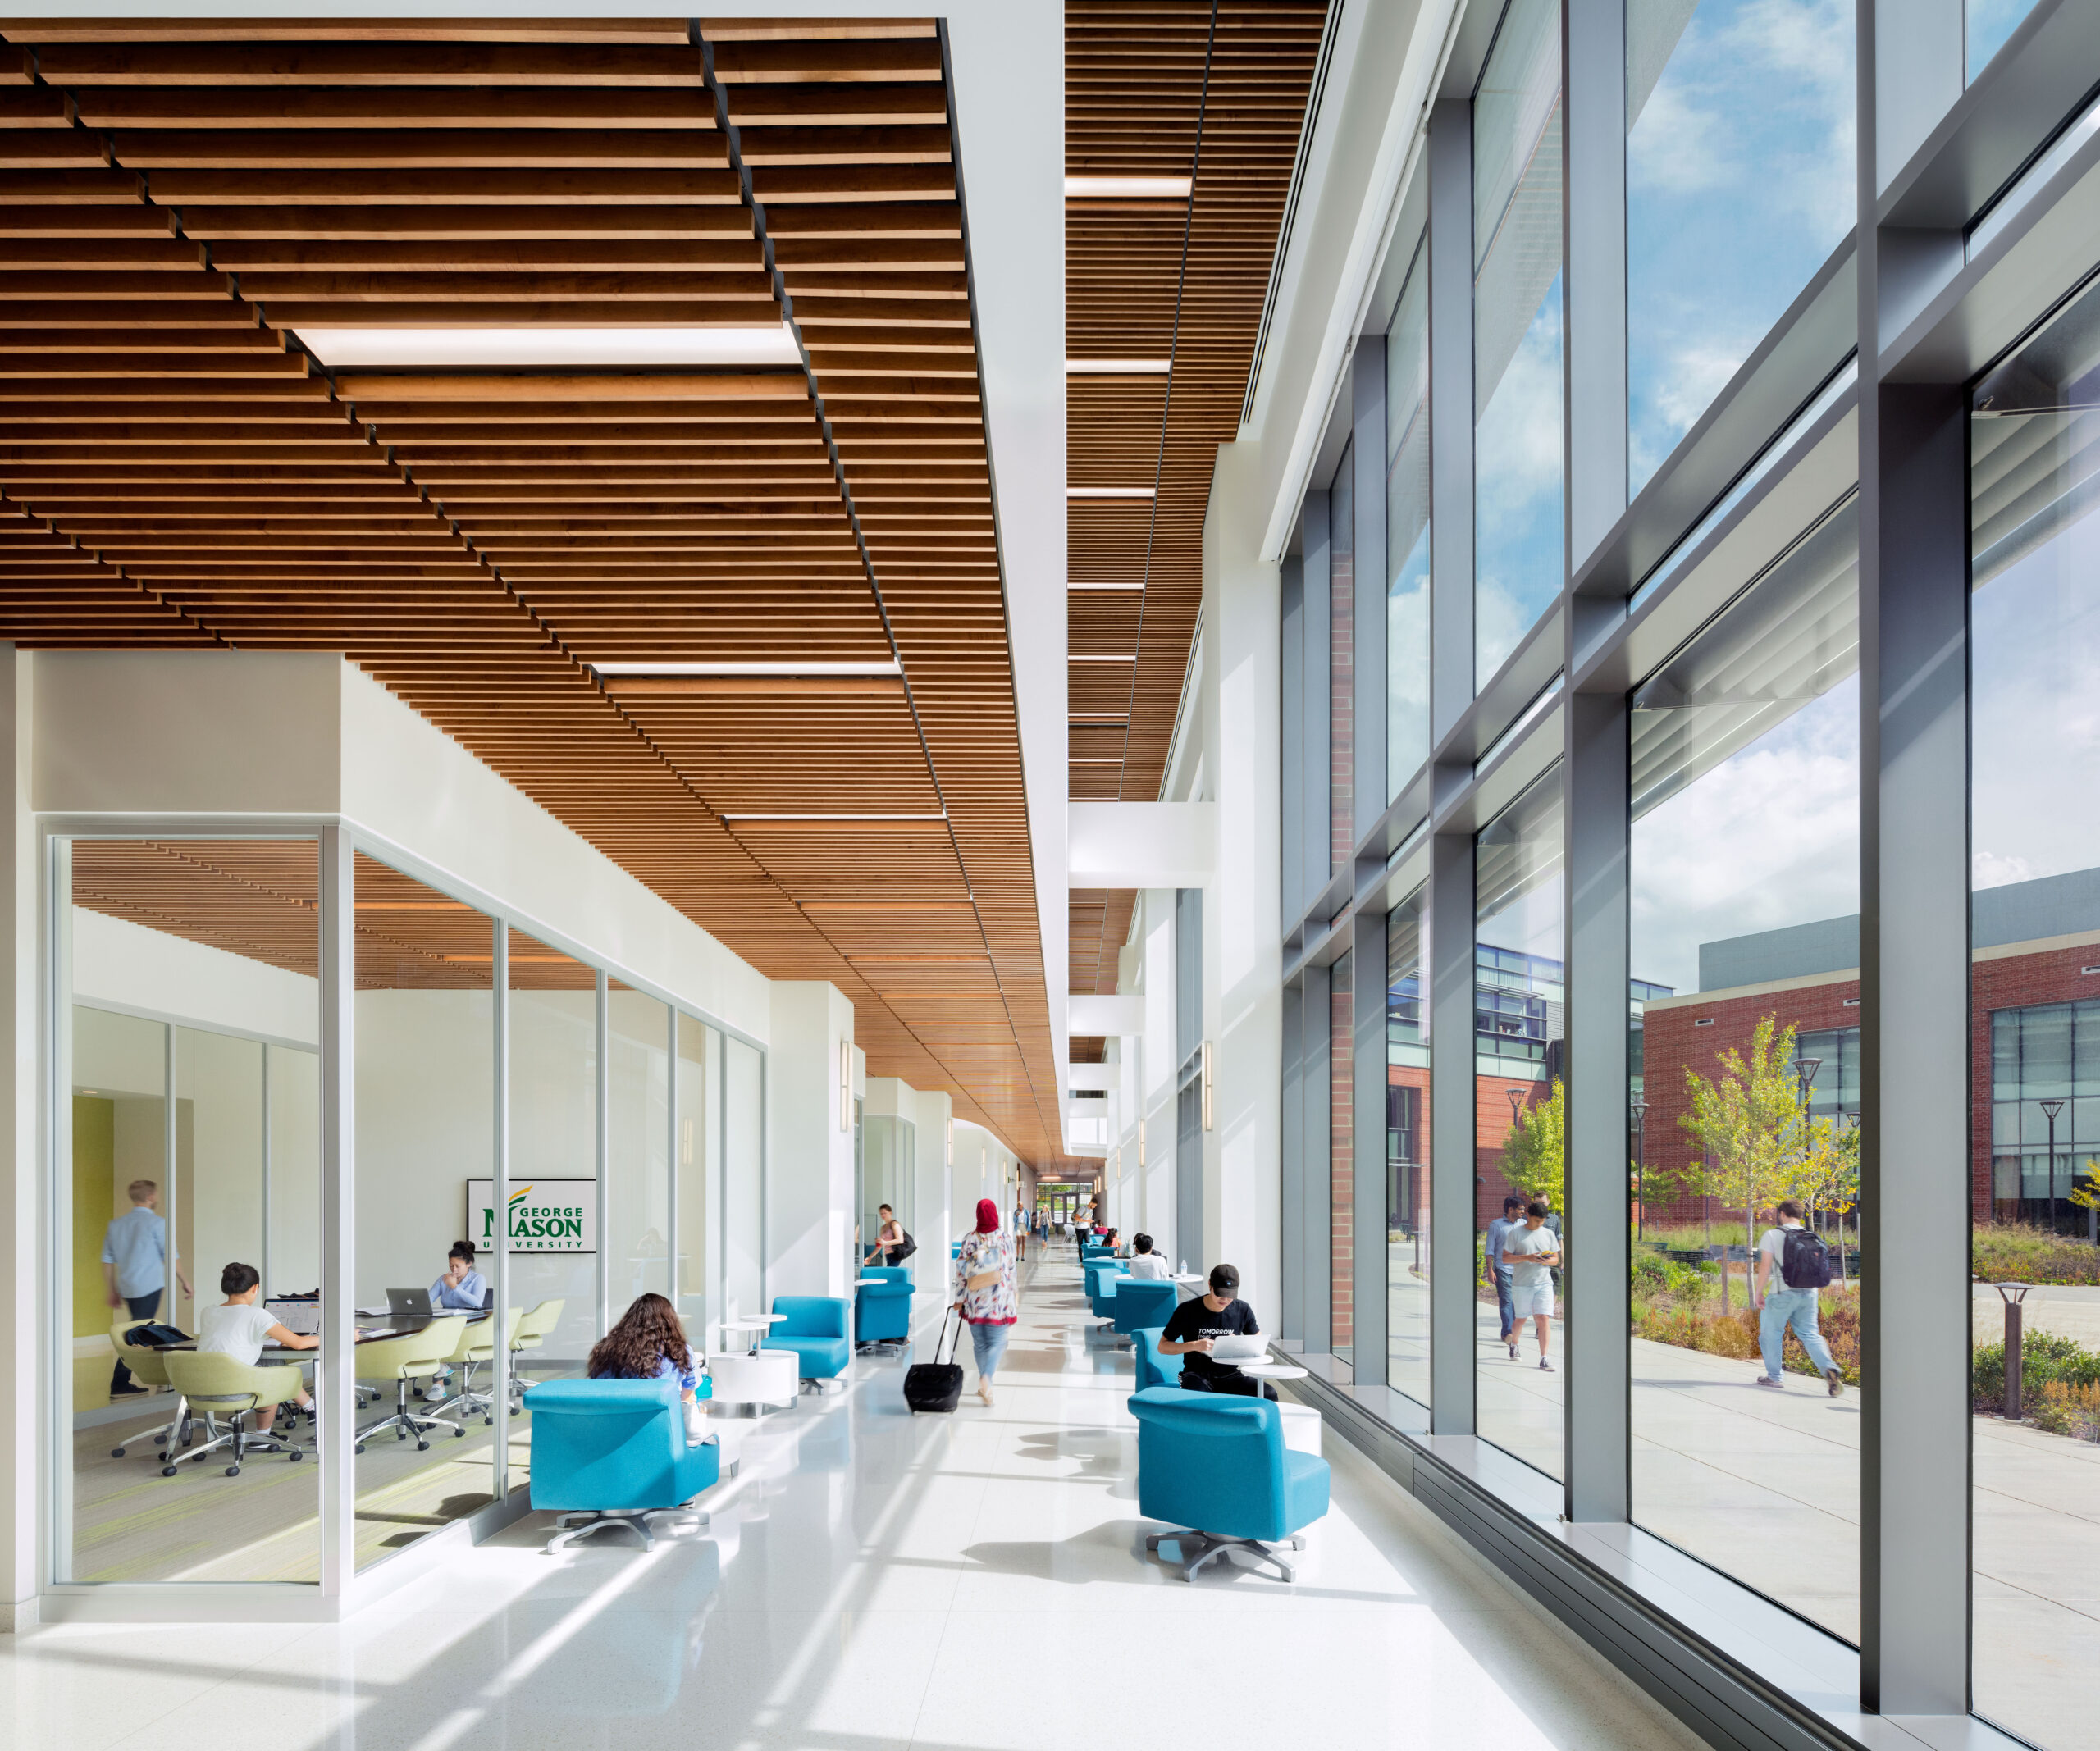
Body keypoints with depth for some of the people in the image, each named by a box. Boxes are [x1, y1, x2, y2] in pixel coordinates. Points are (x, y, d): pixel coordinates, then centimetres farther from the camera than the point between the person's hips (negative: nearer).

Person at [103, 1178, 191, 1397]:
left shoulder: (116, 1224, 11)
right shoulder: (156, 1223, -8)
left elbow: (107, 1260, 12)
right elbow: (170, 1257, -6)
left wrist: (112, 1291, 18)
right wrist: (184, 1281, 6)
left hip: (127, 1288, 7)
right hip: (149, 1286, -7)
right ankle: (119, 1384, -7)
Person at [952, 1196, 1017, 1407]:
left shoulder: (969, 1240, -4)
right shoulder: (1006, 1237, -5)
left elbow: (961, 1271, -3)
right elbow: (1011, 1269, 2)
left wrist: (959, 1299, 5)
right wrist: (1013, 1294, 15)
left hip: (975, 1301, 1)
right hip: (1000, 1299, -1)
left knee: (980, 1344, 14)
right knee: (997, 1342, 2)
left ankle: (985, 1386, 19)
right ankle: (986, 1378, -20)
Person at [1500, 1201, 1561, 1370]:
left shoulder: (1548, 1234, 10)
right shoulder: (1515, 1234, -1)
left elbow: (1556, 1259, 14)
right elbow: (1505, 1258, -5)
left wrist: (1546, 1261, -10)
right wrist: (1527, 1258, -18)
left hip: (1544, 1283, 2)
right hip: (1521, 1284, -2)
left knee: (1544, 1319, -9)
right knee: (1521, 1319, 9)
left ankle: (1543, 1358, -6)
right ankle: (1514, 1344, 38)